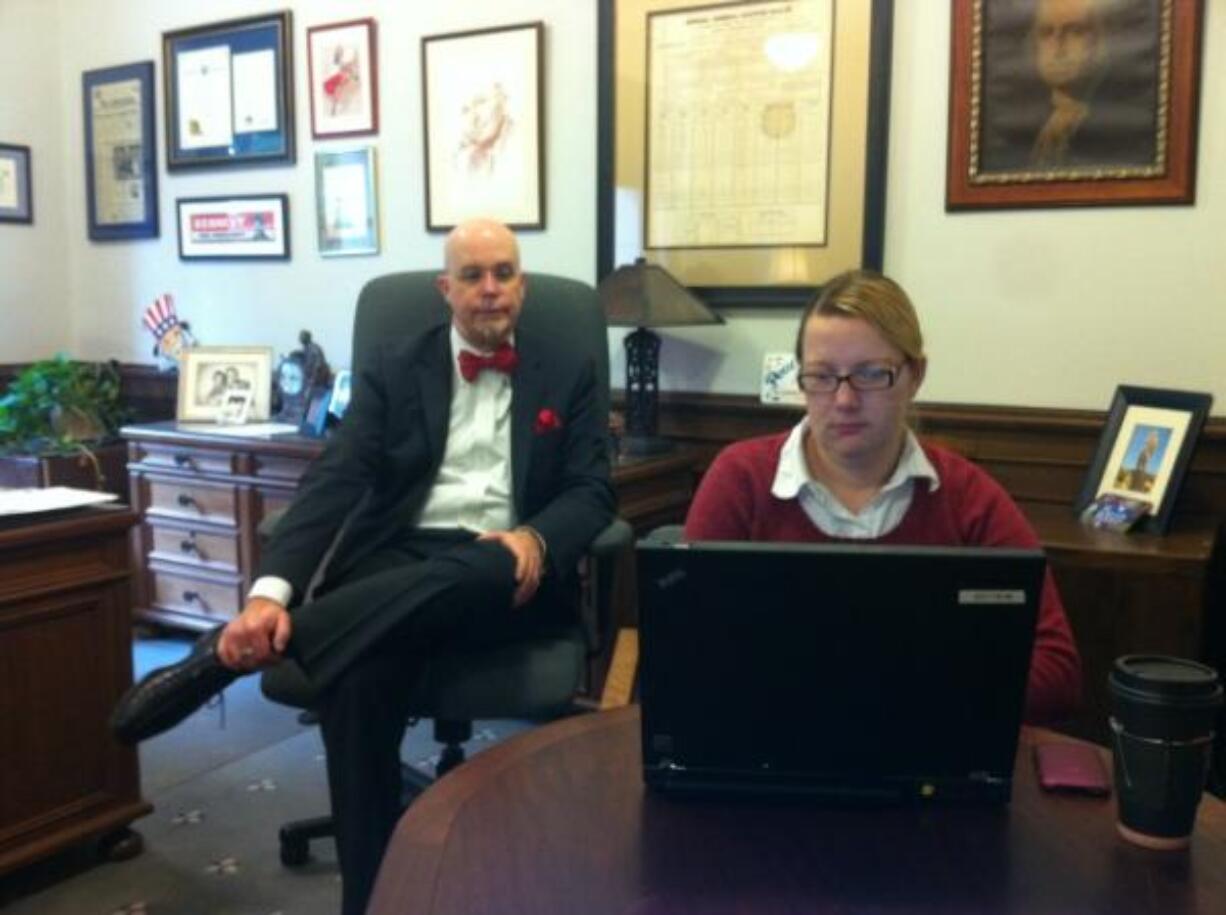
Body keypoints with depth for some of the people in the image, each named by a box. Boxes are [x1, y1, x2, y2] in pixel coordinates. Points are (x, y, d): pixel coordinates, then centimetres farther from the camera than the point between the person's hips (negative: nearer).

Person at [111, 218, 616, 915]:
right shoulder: (394, 371, 12)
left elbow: (592, 491, 6)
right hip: (400, 562, 1)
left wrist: (534, 539, -19)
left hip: (505, 574, 0)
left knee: (477, 570, -38)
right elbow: (335, 483, -1)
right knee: (360, 666, -34)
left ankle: (222, 655, -31)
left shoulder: (571, 375, 14)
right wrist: (272, 590, -19)